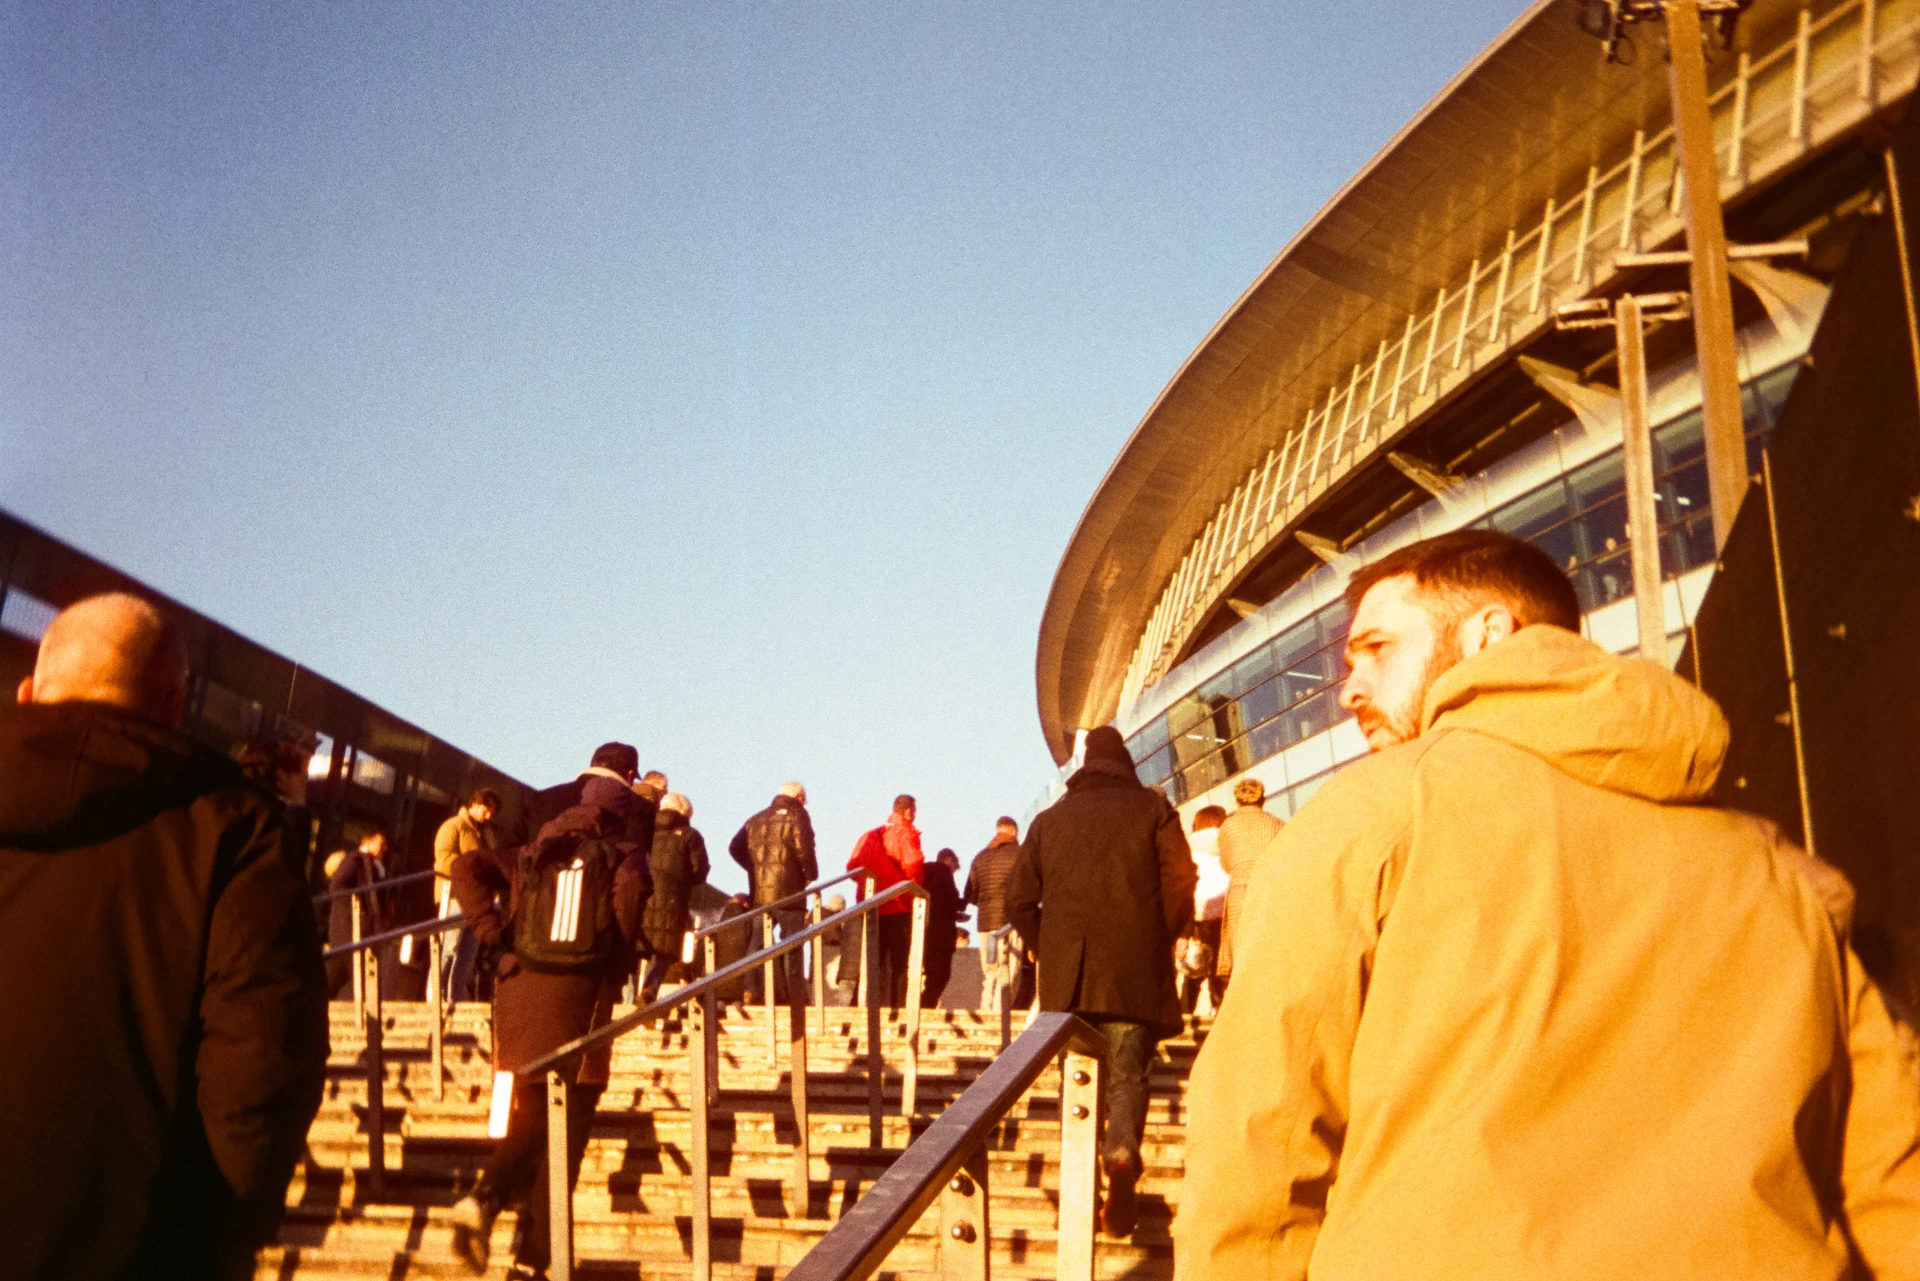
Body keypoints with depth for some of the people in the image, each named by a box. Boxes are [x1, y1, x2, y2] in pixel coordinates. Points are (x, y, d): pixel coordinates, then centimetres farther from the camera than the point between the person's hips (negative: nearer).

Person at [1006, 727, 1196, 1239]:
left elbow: (1019, 898, 10)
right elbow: (1181, 885, -3)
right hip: (1136, 975, -2)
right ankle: (1122, 1152, -22)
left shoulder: (1049, 818, 12)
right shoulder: (1153, 809, 5)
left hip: (1067, 979, 2)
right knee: (1127, 1075, 4)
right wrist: (1161, 944, 8)